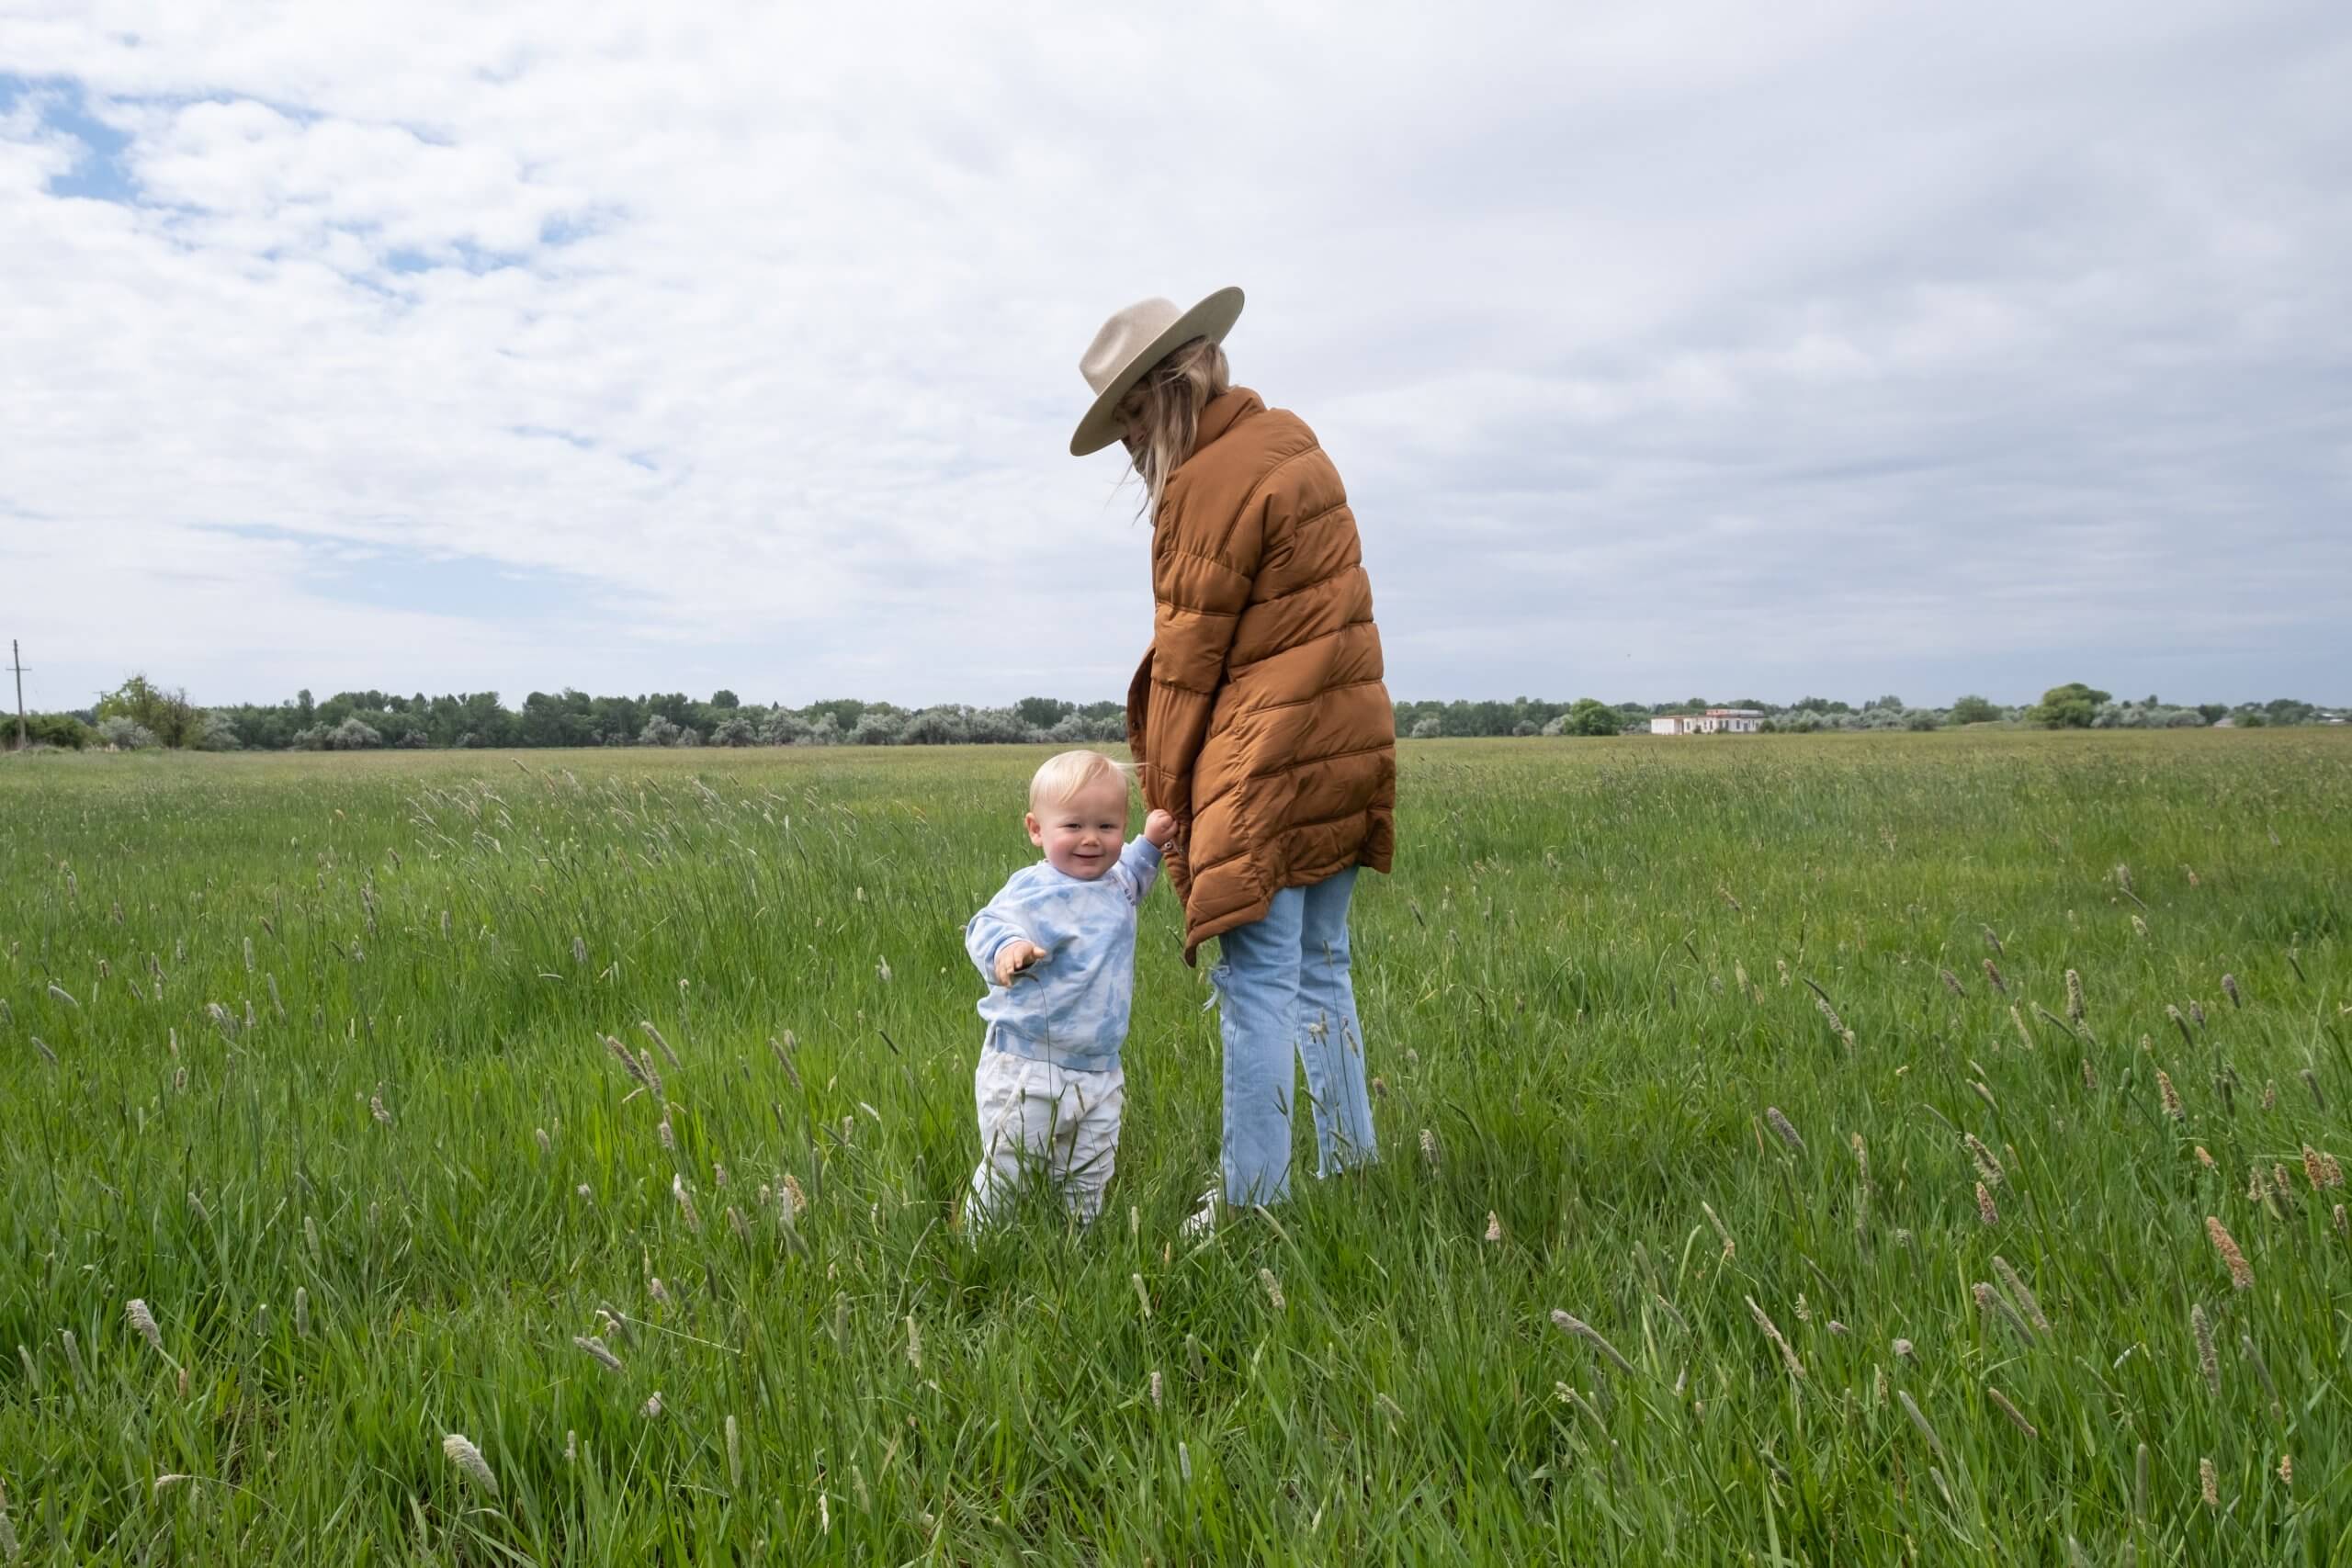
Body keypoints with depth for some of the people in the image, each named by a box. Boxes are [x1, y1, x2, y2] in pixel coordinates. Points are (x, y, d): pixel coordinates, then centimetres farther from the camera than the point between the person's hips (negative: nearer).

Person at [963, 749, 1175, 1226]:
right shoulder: (1035, 890, -19)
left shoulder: (1114, 884, 7)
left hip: (1099, 1073, 7)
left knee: (1089, 1182, 16)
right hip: (1026, 1067, -7)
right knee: (1005, 1173, 4)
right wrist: (1007, 947, -57)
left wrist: (1150, 843, 22)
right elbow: (988, 926, -36)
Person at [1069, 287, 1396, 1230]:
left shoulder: (1209, 484, -13)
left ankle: (1253, 1197, 3)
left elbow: (1189, 657, -9)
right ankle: (1350, 1166, 26)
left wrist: (1166, 791, 2)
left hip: (1268, 761, -9)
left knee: (1258, 981, -3)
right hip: (1347, 742, 9)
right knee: (1320, 967, 17)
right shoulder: (1290, 440, 13)